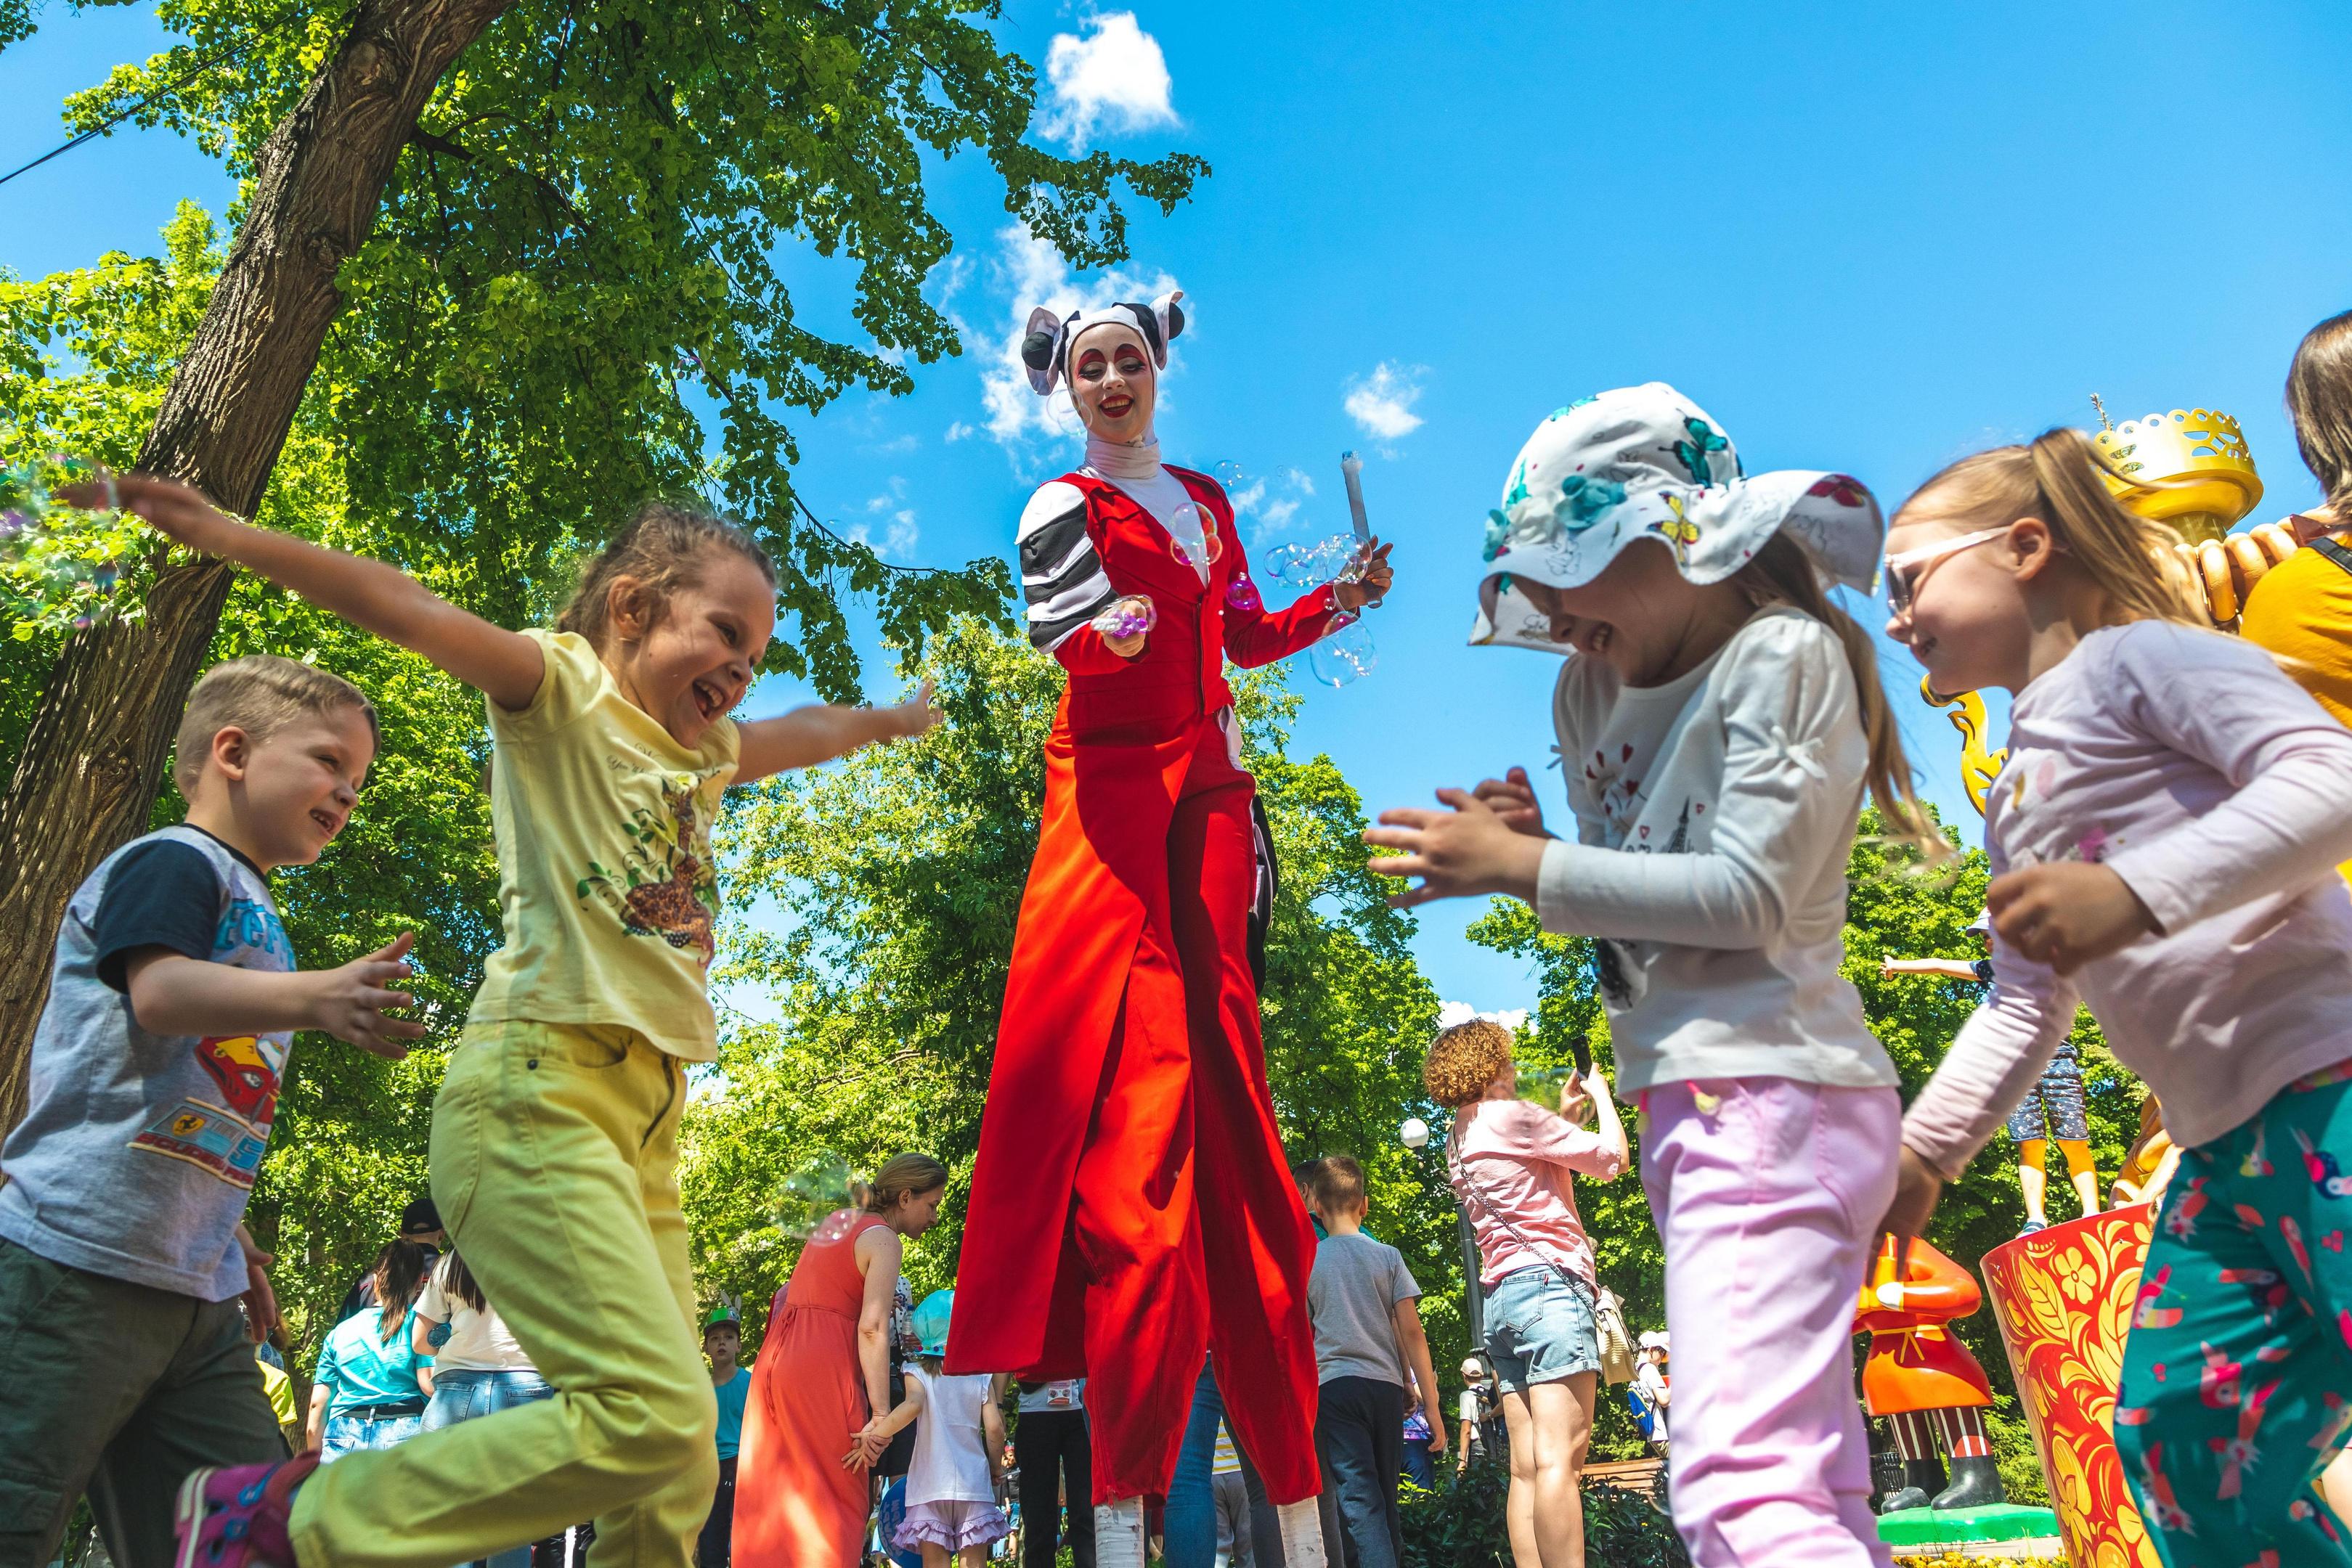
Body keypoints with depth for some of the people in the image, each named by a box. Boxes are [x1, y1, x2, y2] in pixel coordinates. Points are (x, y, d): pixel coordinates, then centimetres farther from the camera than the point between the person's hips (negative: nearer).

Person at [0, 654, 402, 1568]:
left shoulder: (251, 916, 21)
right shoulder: (173, 861, -5)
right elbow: (160, 992, -26)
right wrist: (316, 997, -41)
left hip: (195, 1292, 9)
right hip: (77, 1261, -9)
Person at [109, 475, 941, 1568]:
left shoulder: (701, 751, 23)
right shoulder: (564, 689, 3)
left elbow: (806, 733, 41)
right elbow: (414, 614, -11)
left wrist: (892, 719, 54)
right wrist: (230, 538, -20)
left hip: (644, 1118, 8)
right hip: (539, 1087, -8)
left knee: (672, 1479, 3)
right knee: (654, 1418, -19)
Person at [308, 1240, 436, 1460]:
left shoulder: (339, 1331, 17)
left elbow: (317, 1404, 15)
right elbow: (429, 1384, -8)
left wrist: (314, 1462, 23)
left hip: (344, 1438, 3)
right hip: (403, 1434, -3)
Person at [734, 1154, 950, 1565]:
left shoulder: (833, 1226, 19)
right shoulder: (884, 1240, -6)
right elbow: (872, 1329, -16)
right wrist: (881, 1414, -17)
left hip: (775, 1357, 8)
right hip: (823, 1366, -8)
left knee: (772, 1500, 12)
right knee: (836, 1503, -1)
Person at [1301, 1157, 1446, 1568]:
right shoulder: (1388, 1256, 7)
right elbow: (1411, 1332, 2)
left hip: (1335, 1384, -3)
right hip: (1387, 1384, 3)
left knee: (1359, 1500, -10)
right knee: (1386, 1499, 14)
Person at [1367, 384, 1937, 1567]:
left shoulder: (1784, 655, -7)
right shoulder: (1596, 690, 15)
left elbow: (1749, 895, -16)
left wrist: (1524, 870, -15)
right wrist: (1529, 848, -2)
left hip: (1768, 1093, -9)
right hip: (1698, 1105, 9)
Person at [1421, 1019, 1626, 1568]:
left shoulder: (1459, 1142, 21)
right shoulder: (1512, 1116, -5)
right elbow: (1612, 1158, -3)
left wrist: (1567, 1116, 29)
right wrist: (1602, 1096, 13)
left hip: (1501, 1295, 9)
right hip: (1549, 1281, -9)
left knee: (1527, 1466, 2)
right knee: (1560, 1456, -15)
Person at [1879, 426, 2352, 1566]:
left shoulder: (2138, 656, -1)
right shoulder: (2015, 800, 23)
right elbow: (2025, 1006, 25)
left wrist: (2136, 892, -29)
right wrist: (1920, 1152, 20)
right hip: (2225, 1152, 9)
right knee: (2176, 1441, 8)